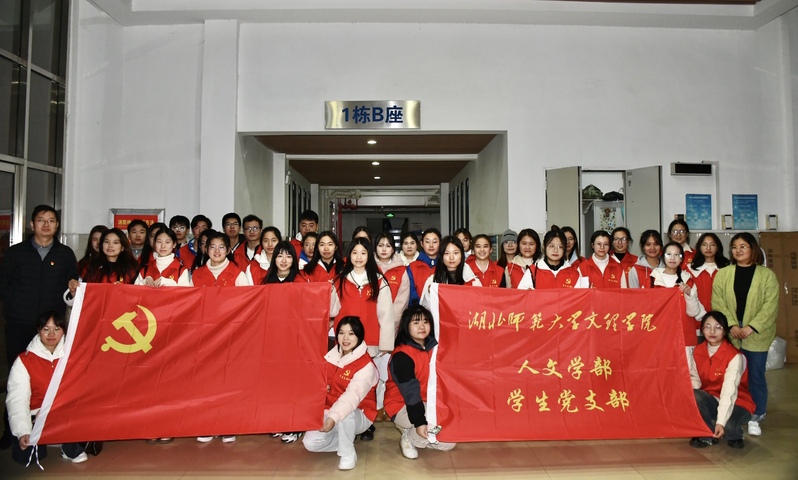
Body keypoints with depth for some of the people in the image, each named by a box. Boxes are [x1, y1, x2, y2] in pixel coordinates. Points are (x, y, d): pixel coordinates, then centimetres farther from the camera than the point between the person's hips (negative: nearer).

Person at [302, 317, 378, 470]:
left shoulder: (366, 365, -21)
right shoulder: (331, 356, 1)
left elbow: (353, 395, -35)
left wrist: (334, 417, -48)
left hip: (358, 416, -6)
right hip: (329, 410, 6)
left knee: (344, 415, -39)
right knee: (310, 443, -13)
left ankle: (348, 453, -14)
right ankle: (348, 439, 9)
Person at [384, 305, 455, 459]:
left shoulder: (433, 347, -1)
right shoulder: (401, 355, -21)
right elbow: (410, 391, -26)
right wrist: (419, 422, -30)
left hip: (426, 403, 7)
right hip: (402, 406, -7)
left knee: (449, 442, 0)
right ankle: (408, 438, -2)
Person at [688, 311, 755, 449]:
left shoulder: (734, 356, -20)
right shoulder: (698, 352, -3)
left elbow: (729, 391, -29)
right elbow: (695, 378, -1)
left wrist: (721, 422, -38)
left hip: (736, 403, -3)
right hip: (710, 401, 4)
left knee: (728, 426, -35)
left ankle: (734, 435, 4)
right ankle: (708, 434, -7)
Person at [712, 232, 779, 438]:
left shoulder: (767, 275, 0)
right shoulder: (723, 274, 5)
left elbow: (771, 305, -7)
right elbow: (717, 301, -2)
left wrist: (752, 327, -16)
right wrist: (731, 325, -14)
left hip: (756, 336, -1)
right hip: (729, 335, 2)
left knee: (756, 376, 6)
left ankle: (756, 417, 18)